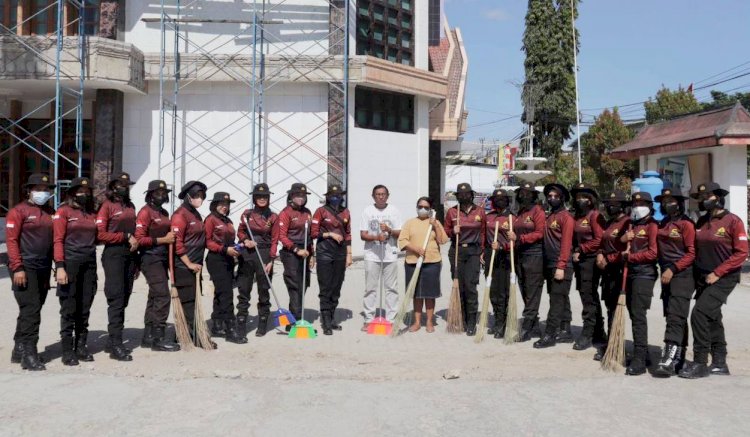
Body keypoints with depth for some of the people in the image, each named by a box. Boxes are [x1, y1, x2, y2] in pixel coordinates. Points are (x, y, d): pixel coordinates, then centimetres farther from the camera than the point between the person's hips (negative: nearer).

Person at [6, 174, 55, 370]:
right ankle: (29, 354, -6)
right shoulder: (18, 211, -4)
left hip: (44, 268, 7)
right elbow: (11, 240, -10)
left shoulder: (50, 212, 14)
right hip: (25, 268, -6)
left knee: (33, 310, 11)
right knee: (30, 310, -10)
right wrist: (17, 268, -16)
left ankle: (19, 351, 22)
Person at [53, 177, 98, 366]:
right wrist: (60, 267, -16)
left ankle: (81, 347, 18)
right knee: (69, 309, -2)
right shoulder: (63, 212, -1)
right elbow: (58, 240, -8)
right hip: (70, 264, -5)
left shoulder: (93, 213, 13)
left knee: (85, 309, 9)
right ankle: (67, 351, 5)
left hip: (89, 265, 5)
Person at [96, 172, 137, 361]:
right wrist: (126, 237, -12)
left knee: (123, 301, 8)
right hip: (114, 255, -7)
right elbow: (101, 234, -11)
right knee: (116, 300, -9)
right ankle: (116, 346, -7)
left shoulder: (130, 206, 17)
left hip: (130, 255, 7)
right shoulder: (107, 206, -3)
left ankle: (113, 342, 17)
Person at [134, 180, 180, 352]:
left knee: (154, 297, 12)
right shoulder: (145, 212, -9)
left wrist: (171, 237, 9)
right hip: (151, 259, -9)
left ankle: (148, 337, 19)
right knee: (163, 296, -13)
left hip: (162, 259, 9)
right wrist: (163, 240, -17)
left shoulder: (164, 213, 15)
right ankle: (158, 338, -8)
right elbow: (139, 239, -16)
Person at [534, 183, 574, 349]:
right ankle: (559, 329, 20)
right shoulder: (549, 216, 16)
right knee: (556, 299, 13)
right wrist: (549, 265, 12)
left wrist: (561, 266, -21)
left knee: (556, 300, -7)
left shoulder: (566, 217, -9)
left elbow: (566, 243, -16)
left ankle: (550, 335, -6)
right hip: (549, 265, 8)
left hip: (561, 266, -8)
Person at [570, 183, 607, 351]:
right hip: (579, 261, 9)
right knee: (590, 298, 13)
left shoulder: (595, 215, -9)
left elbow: (599, 240, -17)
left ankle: (587, 335, -1)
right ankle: (599, 334, 22)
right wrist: (575, 252, 7)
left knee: (589, 298, -6)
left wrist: (581, 250, -14)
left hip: (591, 261, -9)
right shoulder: (577, 217, 15)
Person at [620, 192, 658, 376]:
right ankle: (642, 354, 21)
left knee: (638, 315, -13)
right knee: (634, 314, 11)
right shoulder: (632, 226, 18)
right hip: (630, 274, 8)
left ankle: (640, 360, -12)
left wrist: (630, 256, -11)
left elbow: (653, 253, -17)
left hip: (644, 275, -8)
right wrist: (624, 239, -3)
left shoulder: (652, 226, -7)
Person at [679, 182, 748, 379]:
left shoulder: (733, 221, -10)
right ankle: (719, 363, 25)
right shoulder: (701, 222, 9)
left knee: (699, 313, -18)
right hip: (703, 278, 7)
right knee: (712, 318, 13)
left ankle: (700, 363, -9)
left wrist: (717, 273, -16)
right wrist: (698, 274, 6)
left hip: (723, 278, -7)